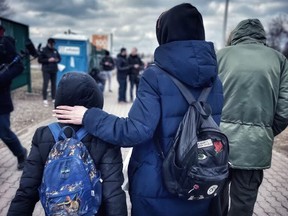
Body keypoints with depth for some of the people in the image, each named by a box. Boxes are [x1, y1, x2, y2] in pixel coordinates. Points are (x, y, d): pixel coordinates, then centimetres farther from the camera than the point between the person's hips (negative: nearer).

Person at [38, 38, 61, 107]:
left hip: (54, 70, 5)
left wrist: (57, 60, -5)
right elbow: (39, 60, -6)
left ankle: (54, 98, 18)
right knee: (45, 84, -8)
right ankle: (45, 99, -1)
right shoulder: (44, 50, -3)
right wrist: (48, 60, -17)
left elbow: (59, 58, 18)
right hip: (46, 70, -4)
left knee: (53, 84, 9)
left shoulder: (55, 50, 9)